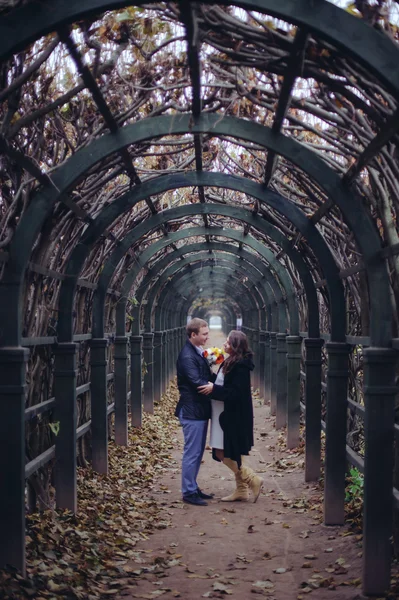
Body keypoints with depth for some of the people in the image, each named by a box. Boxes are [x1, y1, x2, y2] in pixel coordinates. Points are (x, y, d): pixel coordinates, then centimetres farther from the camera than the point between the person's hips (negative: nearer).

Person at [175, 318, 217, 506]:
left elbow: (207, 377, 15)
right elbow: (198, 383, -25)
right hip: (192, 411, -10)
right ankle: (188, 492, 8)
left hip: (200, 411, 10)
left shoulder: (197, 352, 11)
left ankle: (193, 487, 27)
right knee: (192, 453, -1)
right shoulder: (187, 357, -19)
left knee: (197, 452, 17)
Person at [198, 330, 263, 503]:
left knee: (224, 454, -5)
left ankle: (253, 480, 4)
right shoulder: (231, 362, 10)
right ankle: (241, 490, 20)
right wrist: (212, 384, 4)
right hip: (227, 415, 10)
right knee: (232, 455, 13)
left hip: (233, 417, -10)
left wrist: (214, 389, -24)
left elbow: (236, 392, -23)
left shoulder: (240, 366, -19)